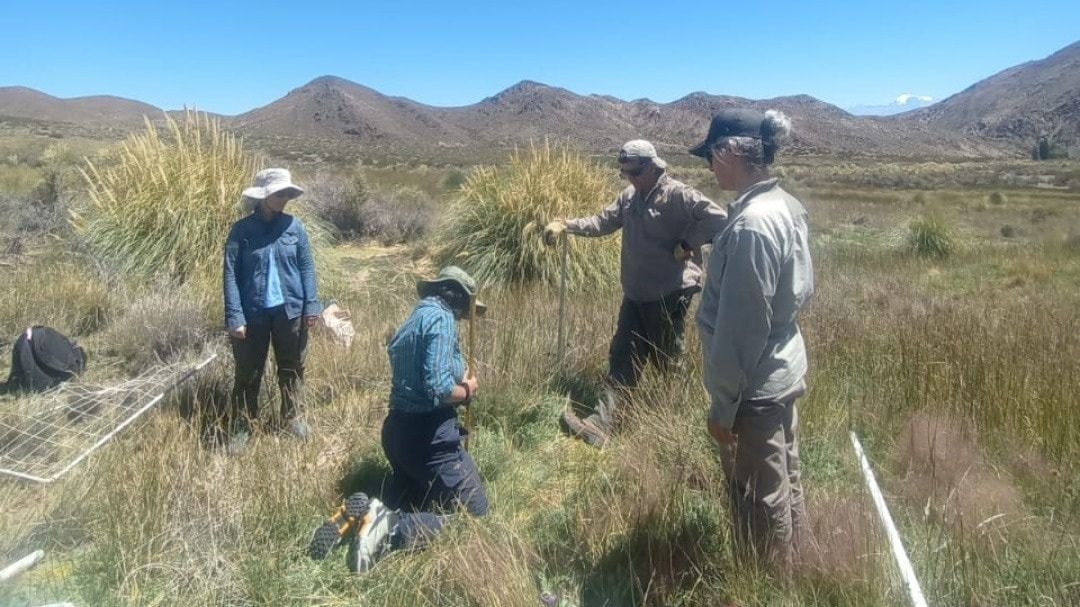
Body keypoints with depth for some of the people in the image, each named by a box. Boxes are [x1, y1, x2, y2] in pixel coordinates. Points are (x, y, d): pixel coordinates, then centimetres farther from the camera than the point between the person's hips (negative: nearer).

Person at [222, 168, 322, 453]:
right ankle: (241, 428, 24)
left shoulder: (294, 226, -1)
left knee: (291, 367, 16)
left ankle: (292, 417, 34)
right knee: (248, 372, 9)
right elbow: (231, 274, -8)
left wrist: (312, 304, -3)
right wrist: (234, 317, -13)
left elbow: (307, 266, 3)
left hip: (290, 310, 2)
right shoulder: (242, 230, -7)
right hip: (253, 313, -2)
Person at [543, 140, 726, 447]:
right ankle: (600, 424, 5)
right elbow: (602, 221, 5)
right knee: (622, 358, 4)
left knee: (667, 360, 8)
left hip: (669, 296, -7)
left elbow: (717, 218, -22)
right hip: (635, 295, 7)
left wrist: (686, 245, -20)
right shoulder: (628, 196, 10)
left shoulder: (677, 195, -14)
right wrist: (565, 224, -7)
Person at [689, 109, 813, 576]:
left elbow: (741, 329, -24)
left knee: (759, 503, 10)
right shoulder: (787, 207, 3)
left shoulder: (752, 225, -26)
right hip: (785, 372, 10)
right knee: (785, 484, 25)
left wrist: (722, 404, -15)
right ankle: (790, 579, 45)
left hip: (755, 387, -10)